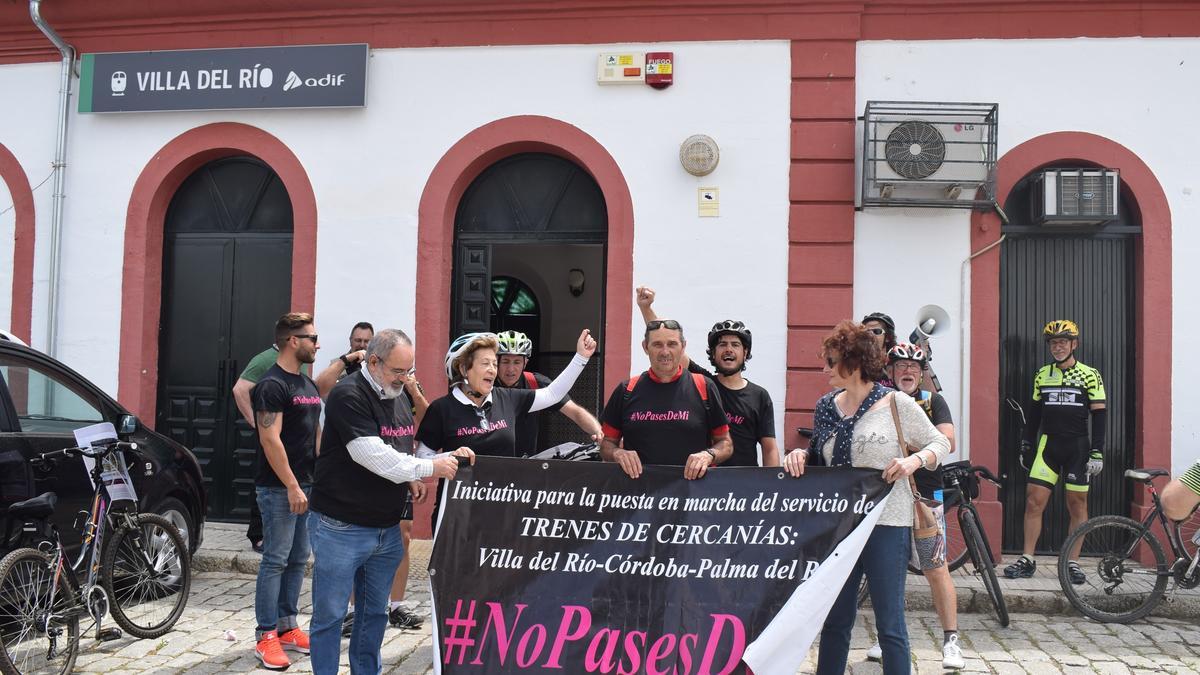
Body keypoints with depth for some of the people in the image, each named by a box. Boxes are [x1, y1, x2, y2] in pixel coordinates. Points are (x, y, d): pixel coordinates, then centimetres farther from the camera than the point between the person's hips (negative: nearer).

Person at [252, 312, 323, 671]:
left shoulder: (308, 384, 14)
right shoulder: (272, 385, -12)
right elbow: (271, 440, -18)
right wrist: (292, 487, -20)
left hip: (306, 484, 8)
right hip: (280, 488, -8)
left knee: (298, 560, 12)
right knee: (275, 561, -4)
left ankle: (287, 627, 21)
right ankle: (266, 637, 4)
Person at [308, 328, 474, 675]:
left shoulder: (400, 394, 10)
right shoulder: (349, 395, -16)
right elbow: (373, 455, -24)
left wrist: (409, 478, 4)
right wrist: (429, 468, -21)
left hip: (387, 528, 7)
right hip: (341, 528, -7)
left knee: (375, 613, 15)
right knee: (329, 615, 4)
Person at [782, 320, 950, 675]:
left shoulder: (897, 404, -7)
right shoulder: (826, 406, 7)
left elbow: (940, 443, 1)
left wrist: (914, 460, -18)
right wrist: (801, 455, -4)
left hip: (886, 524, -5)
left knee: (889, 623, 4)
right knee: (835, 619, 13)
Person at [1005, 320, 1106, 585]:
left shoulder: (1089, 375, -1)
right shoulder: (1042, 374, 10)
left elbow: (1099, 414, -4)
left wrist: (1097, 452, -10)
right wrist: (1026, 446, 13)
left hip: (1077, 447, -3)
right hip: (1047, 444, 3)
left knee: (1077, 504, 3)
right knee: (1034, 501, -3)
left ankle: (1072, 563, 12)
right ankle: (1027, 560, 3)